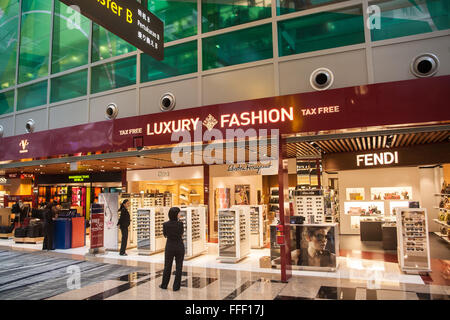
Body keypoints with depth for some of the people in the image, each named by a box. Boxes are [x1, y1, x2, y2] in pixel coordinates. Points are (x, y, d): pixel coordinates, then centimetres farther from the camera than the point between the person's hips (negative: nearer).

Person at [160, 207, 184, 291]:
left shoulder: (165, 224, -10)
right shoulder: (180, 224, -14)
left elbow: (165, 235, 7)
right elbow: (181, 234, 3)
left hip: (169, 247, 2)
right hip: (179, 247, -2)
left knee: (167, 266, 16)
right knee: (178, 267, 9)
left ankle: (164, 285, 27)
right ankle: (176, 286, 14)